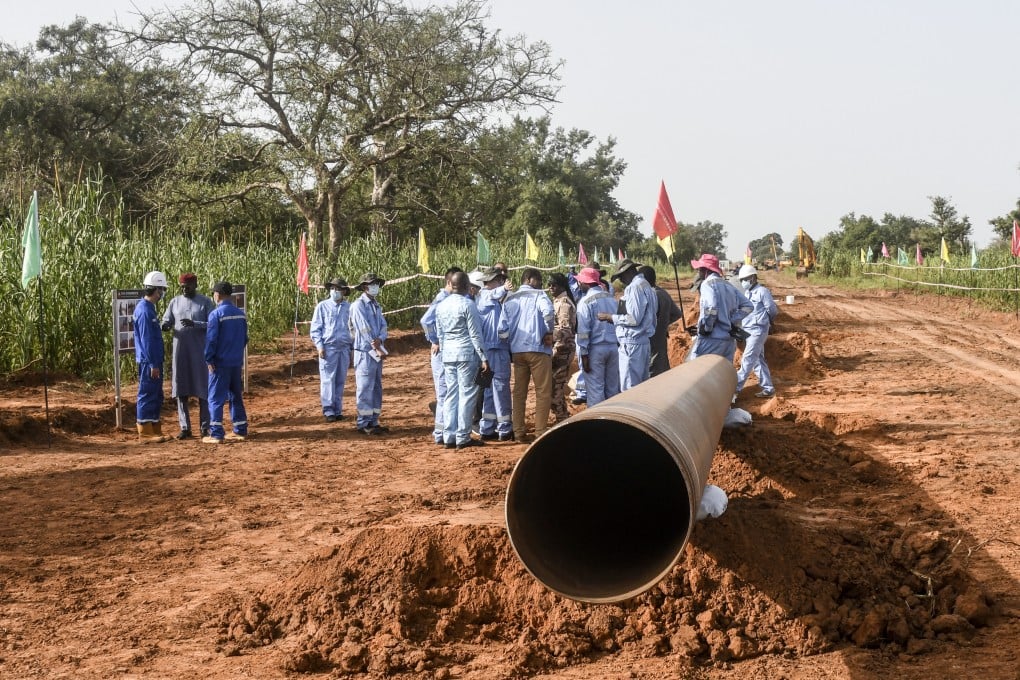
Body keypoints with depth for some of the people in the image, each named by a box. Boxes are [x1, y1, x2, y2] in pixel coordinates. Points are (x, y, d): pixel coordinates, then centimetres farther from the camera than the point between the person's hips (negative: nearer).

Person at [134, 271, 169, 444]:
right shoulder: (145, 310, -17)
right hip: (149, 362, -10)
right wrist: (153, 364, -20)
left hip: (154, 360, 10)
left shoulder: (148, 308, 14)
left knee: (156, 397, 14)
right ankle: (145, 433, -1)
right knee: (147, 396, -5)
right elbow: (146, 340, -20)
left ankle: (155, 431, 20)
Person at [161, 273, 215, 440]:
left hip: (200, 353, -3)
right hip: (180, 353, 3)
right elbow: (166, 322, 8)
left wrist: (194, 324, -22)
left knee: (203, 390, 0)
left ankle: (205, 427, 8)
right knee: (181, 390, 4)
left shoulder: (205, 303, -1)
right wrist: (165, 326, -16)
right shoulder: (175, 302, 8)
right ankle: (185, 427, 11)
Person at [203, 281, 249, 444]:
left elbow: (211, 339, -14)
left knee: (216, 398, -2)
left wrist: (209, 359, -8)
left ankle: (216, 434, -6)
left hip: (220, 363, -6)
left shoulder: (216, 314, -13)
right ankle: (240, 430, 18)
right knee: (236, 396, 15)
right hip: (237, 362, 6)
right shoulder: (240, 314, 6)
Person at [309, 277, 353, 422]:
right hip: (328, 348, -3)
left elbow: (353, 328, 17)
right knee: (328, 380, -5)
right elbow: (315, 328, 3)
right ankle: (328, 411, -4)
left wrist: (353, 348, 12)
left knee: (340, 381, 5)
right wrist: (319, 346, -7)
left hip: (344, 348, 3)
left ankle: (338, 410, 12)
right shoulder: (322, 306, 3)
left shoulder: (349, 307, 10)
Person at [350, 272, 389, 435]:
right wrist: (378, 349, -15)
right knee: (365, 388, -6)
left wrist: (380, 339, -15)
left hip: (377, 352, 8)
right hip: (365, 352, -8)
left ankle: (373, 422, 16)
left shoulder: (376, 305, 16)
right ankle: (363, 424, -2)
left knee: (376, 388, 10)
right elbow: (365, 329, -15)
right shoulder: (358, 305, -9)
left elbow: (383, 326, 7)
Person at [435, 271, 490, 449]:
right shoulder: (468, 304, -10)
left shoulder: (441, 306, 9)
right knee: (467, 395, -1)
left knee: (451, 395, 10)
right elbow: (475, 334, -11)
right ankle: (463, 437, -1)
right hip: (466, 354, -6)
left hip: (448, 355, 6)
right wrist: (483, 357, -8)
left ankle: (449, 437, 10)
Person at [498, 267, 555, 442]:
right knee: (543, 392, 2)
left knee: (519, 392, 12)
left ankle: (518, 432, 12)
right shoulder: (538, 295, -2)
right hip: (538, 349, -5)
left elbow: (502, 328, 3)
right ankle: (540, 432, -2)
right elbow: (548, 311, -24)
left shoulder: (509, 299, 13)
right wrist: (549, 332, -11)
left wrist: (511, 340, 15)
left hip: (517, 351, 5)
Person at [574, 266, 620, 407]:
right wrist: (618, 343, 16)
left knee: (595, 389, -1)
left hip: (595, 348, -6)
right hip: (613, 347, 6)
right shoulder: (611, 298, 10)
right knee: (613, 388, 12)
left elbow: (583, 331, -14)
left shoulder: (586, 302, -10)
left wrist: (584, 355, -12)